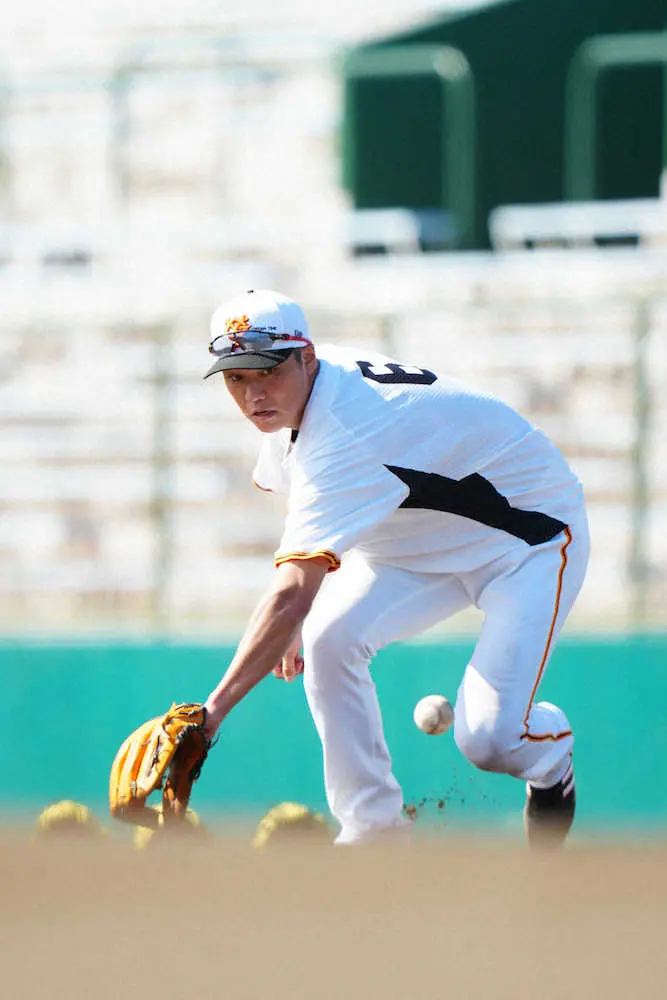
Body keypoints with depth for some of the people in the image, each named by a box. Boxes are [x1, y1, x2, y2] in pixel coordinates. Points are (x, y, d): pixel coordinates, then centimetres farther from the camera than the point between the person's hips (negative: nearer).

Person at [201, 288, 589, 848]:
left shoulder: (347, 437, -39)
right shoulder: (292, 395, -10)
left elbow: (293, 593, -47)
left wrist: (215, 710, -53)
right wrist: (292, 622, -1)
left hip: (532, 534, -8)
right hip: (427, 538, 9)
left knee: (488, 738, -22)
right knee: (330, 638, -16)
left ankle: (552, 761, 16)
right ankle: (373, 828, -4)